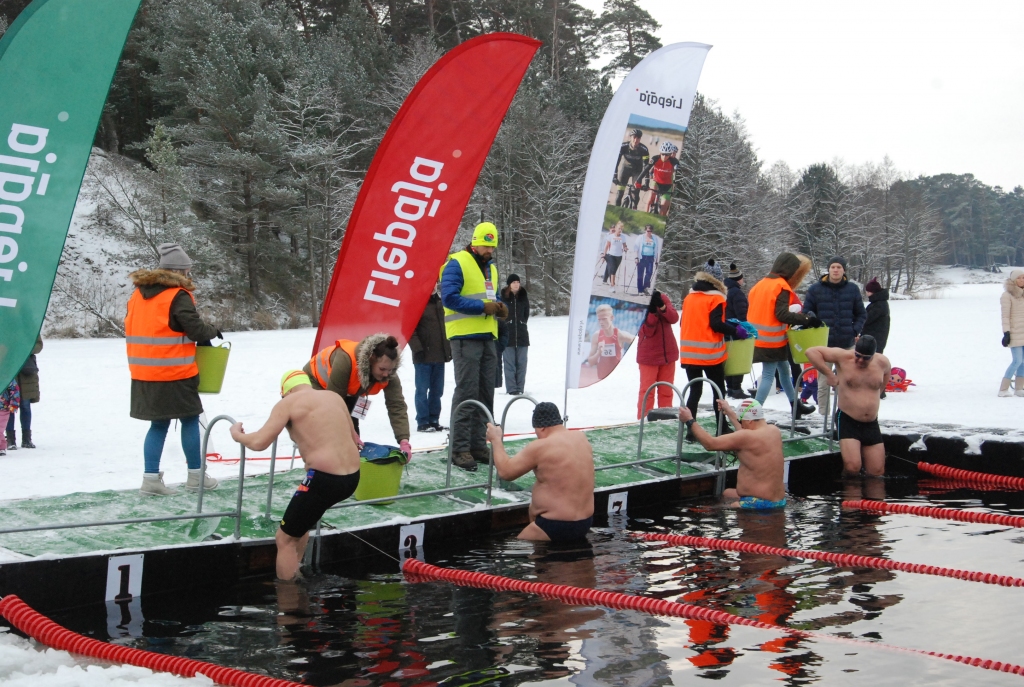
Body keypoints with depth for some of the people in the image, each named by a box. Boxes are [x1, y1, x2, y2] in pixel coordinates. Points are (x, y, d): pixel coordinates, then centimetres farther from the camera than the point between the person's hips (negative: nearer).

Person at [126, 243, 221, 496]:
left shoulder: (138, 294, 11)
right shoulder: (178, 296, -12)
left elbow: (136, 329, 16)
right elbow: (195, 329, -15)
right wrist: (213, 331, 5)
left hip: (144, 373, 7)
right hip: (175, 373, -6)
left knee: (159, 424, 12)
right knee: (190, 419, 7)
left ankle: (151, 477, 5)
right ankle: (196, 475, 14)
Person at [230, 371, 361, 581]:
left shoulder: (288, 402, -2)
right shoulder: (335, 397, 17)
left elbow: (259, 442, -9)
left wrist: (237, 435, 12)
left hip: (325, 479, -8)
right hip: (352, 477, 8)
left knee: (285, 539, 9)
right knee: (300, 519, 32)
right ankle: (293, 575, 40)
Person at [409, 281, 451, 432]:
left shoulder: (440, 303, 15)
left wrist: (449, 348, 16)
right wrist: (417, 348, -18)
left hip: (439, 355, 7)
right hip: (424, 356, -7)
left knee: (437, 390, 10)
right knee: (422, 389, -2)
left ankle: (434, 420, 16)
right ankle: (422, 422, 2)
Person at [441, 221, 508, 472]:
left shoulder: (491, 267, 18)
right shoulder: (457, 264, -8)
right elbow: (449, 297, -18)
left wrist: (500, 307, 4)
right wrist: (482, 307, -20)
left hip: (487, 337, 8)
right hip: (465, 337, -8)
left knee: (485, 394, 10)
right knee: (466, 393, -10)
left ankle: (478, 445, 17)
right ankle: (460, 449, -7)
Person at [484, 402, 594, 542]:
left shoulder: (540, 447, -19)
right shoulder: (582, 438, 2)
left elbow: (505, 471, -10)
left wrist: (496, 440, 3)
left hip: (558, 528, -8)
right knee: (534, 506, 32)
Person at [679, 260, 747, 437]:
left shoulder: (689, 296, 10)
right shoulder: (716, 298, -8)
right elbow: (716, 324, -16)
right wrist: (736, 331, -6)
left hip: (689, 353, 5)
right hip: (710, 354, -5)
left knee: (694, 391, 8)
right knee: (719, 390, 8)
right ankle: (722, 428, 12)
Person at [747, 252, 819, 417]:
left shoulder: (761, 284, 10)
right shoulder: (782, 287, -15)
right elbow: (782, 315, -22)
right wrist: (807, 319, -22)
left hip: (759, 337, 9)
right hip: (773, 340, -9)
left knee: (784, 369, 21)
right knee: (768, 375, -4)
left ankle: (796, 405, 32)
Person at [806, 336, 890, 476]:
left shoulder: (882, 362, 1)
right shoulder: (844, 357, -11)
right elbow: (811, 351, -13)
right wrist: (829, 374, -15)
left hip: (872, 424, 4)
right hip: (847, 421, -4)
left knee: (877, 473, 4)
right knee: (853, 468, -19)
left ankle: (862, 452, 33)